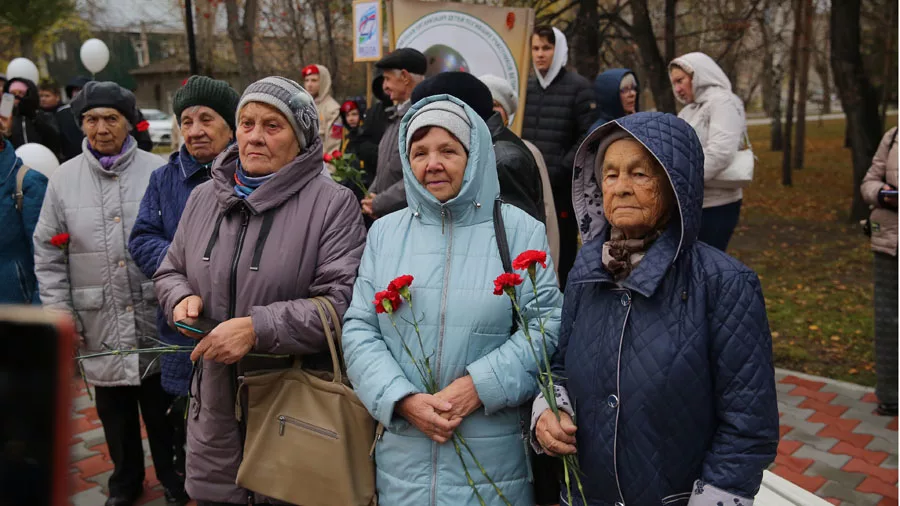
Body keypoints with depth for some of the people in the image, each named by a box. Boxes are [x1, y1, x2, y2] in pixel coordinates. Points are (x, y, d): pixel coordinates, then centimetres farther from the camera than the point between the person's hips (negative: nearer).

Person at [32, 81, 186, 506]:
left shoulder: (158, 172, -4)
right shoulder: (64, 179, 3)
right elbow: (48, 255, 6)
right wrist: (60, 313, 2)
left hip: (155, 318, -2)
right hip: (99, 323, 2)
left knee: (162, 408, 12)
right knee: (115, 411, 18)